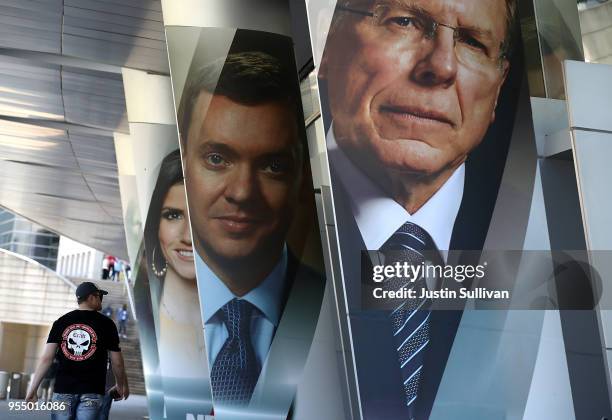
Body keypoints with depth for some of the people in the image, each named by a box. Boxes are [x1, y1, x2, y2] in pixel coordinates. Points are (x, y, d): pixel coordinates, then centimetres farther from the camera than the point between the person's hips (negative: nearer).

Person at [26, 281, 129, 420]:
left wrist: (32, 389, 4)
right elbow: (117, 362, 5)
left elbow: (46, 359, 0)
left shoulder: (61, 322, 7)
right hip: (91, 391, -2)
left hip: (63, 388, 2)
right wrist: (122, 385, 22)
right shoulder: (106, 324, 2)